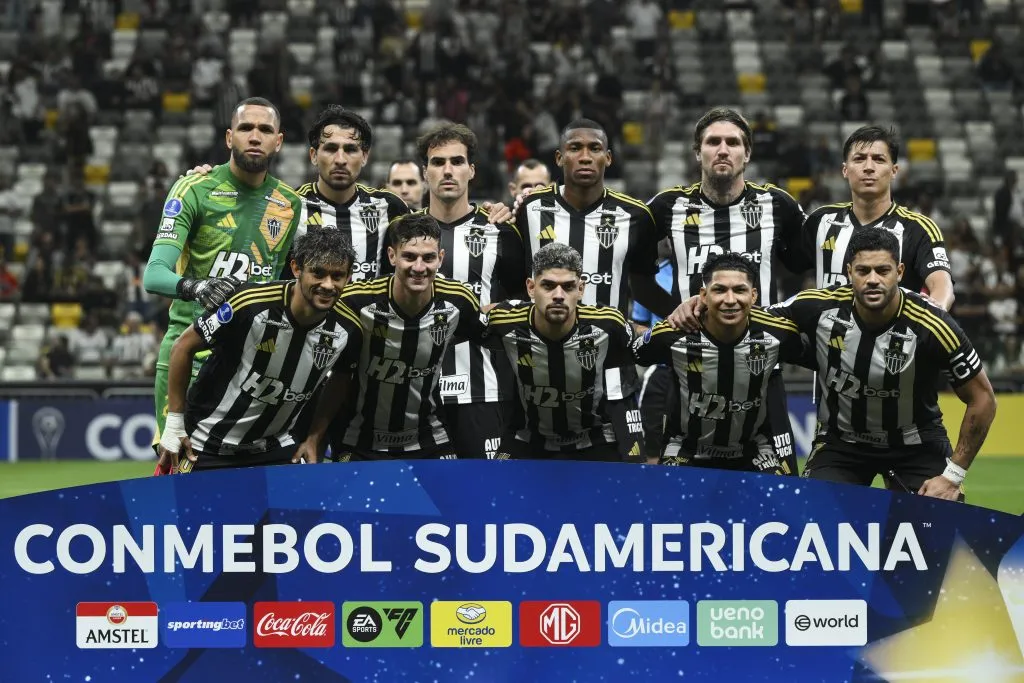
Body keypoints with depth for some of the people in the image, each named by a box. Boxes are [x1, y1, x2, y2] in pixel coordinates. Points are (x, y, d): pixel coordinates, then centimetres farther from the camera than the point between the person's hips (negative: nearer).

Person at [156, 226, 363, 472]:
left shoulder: (348, 330, -13)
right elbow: (184, 346, -12)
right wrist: (174, 423, -8)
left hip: (275, 449, 3)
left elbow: (340, 382, 9)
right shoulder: (250, 305, -25)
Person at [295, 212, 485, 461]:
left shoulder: (457, 301, -13)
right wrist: (313, 439, -12)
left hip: (427, 441, 2)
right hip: (359, 445, -2)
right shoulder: (357, 301, -20)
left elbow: (482, 336, 9)